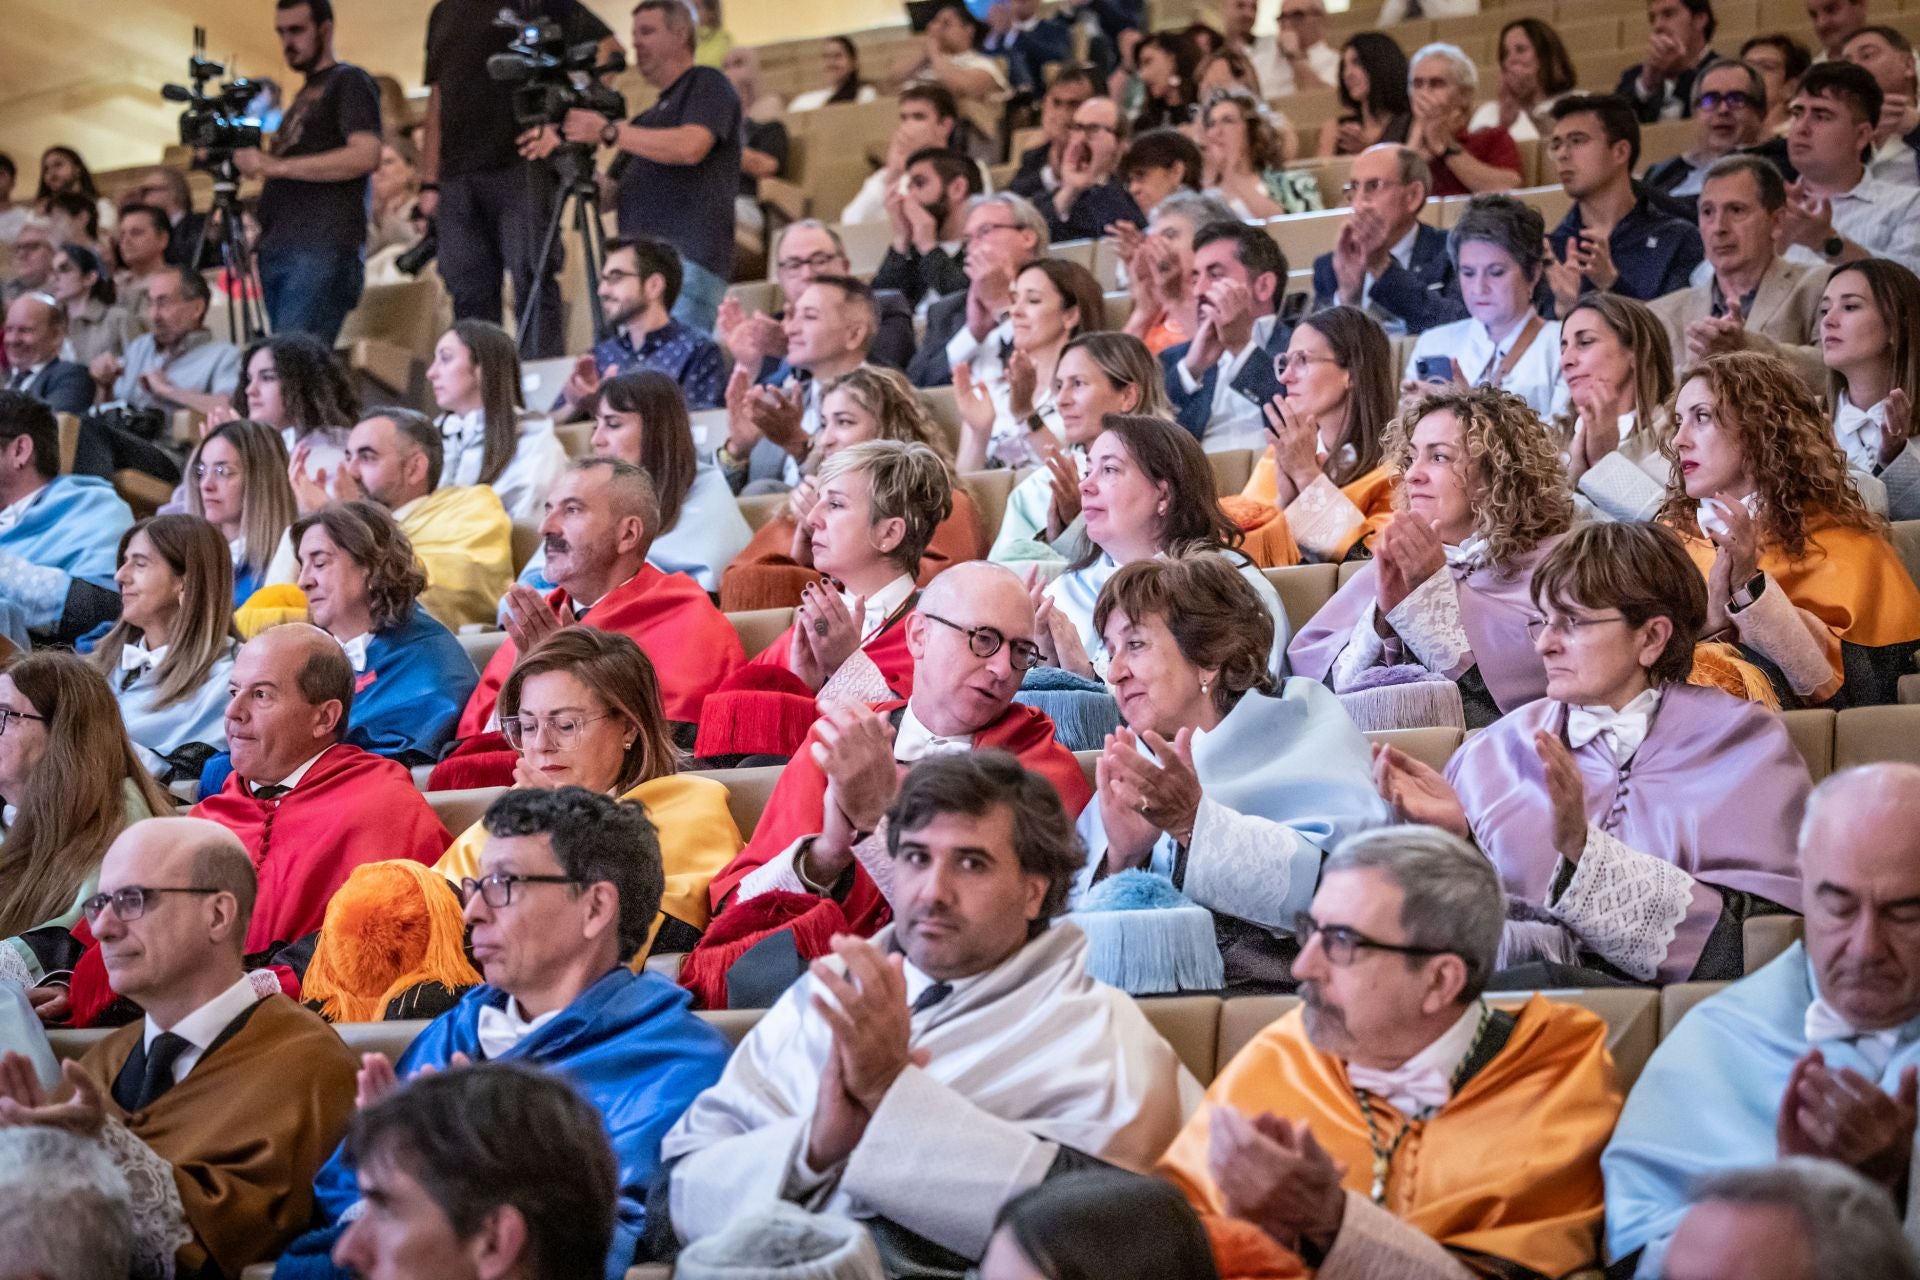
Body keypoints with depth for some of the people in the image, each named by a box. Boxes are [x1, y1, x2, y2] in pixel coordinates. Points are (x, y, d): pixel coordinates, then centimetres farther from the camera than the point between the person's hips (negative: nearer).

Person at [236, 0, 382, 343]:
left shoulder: (348, 81, 4)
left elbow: (366, 155, -13)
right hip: (277, 250, 8)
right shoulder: (304, 94, 28)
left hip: (322, 250, -8)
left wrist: (276, 166, -13)